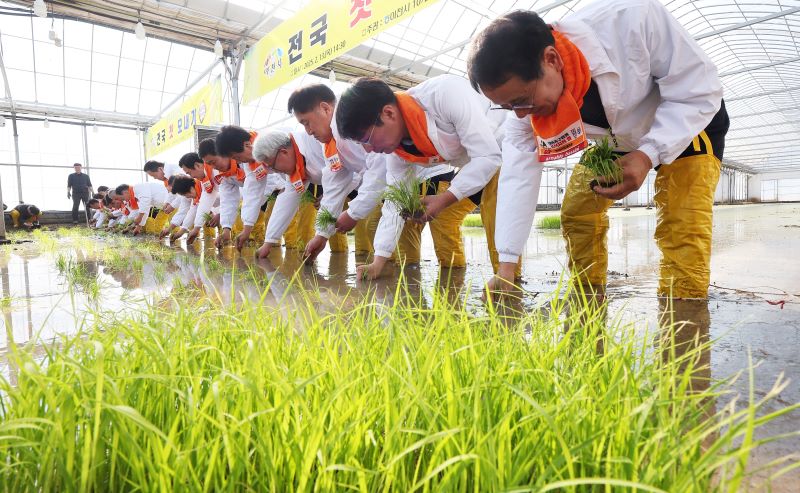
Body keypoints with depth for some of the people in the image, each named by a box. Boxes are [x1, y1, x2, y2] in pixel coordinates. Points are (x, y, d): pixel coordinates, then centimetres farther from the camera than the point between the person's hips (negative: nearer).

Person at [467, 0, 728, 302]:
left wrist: (647, 155, -42)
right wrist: (505, 266, -28)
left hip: (689, 122, -4)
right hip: (614, 139, 4)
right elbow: (518, 175, -25)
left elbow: (701, 91, -28)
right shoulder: (524, 91, -25)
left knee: (682, 227, -20)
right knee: (576, 212, -2)